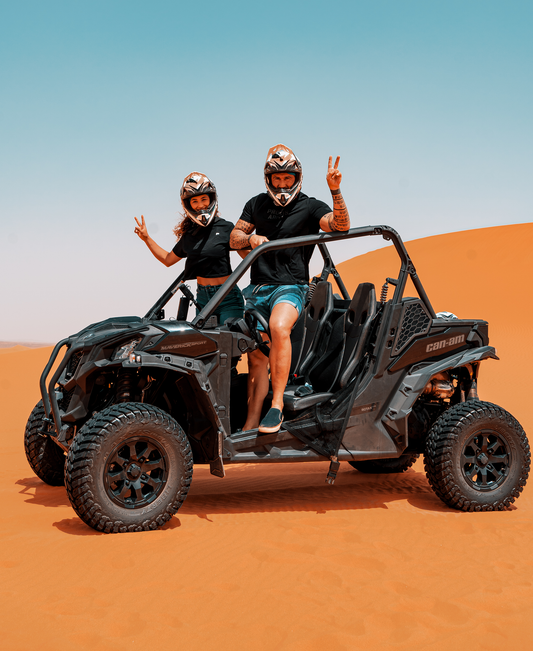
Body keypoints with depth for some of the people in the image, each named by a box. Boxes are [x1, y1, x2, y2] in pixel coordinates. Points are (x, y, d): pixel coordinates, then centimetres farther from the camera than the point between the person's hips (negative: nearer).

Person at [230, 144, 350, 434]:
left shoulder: (310, 207, 1)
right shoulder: (257, 204, 14)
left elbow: (341, 225, -15)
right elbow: (234, 238, 12)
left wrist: (335, 190, -28)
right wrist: (250, 238, -10)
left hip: (290, 286, -4)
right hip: (258, 288, 4)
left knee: (279, 326, -34)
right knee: (256, 355, 0)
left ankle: (277, 405, -28)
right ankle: (250, 423, 4)